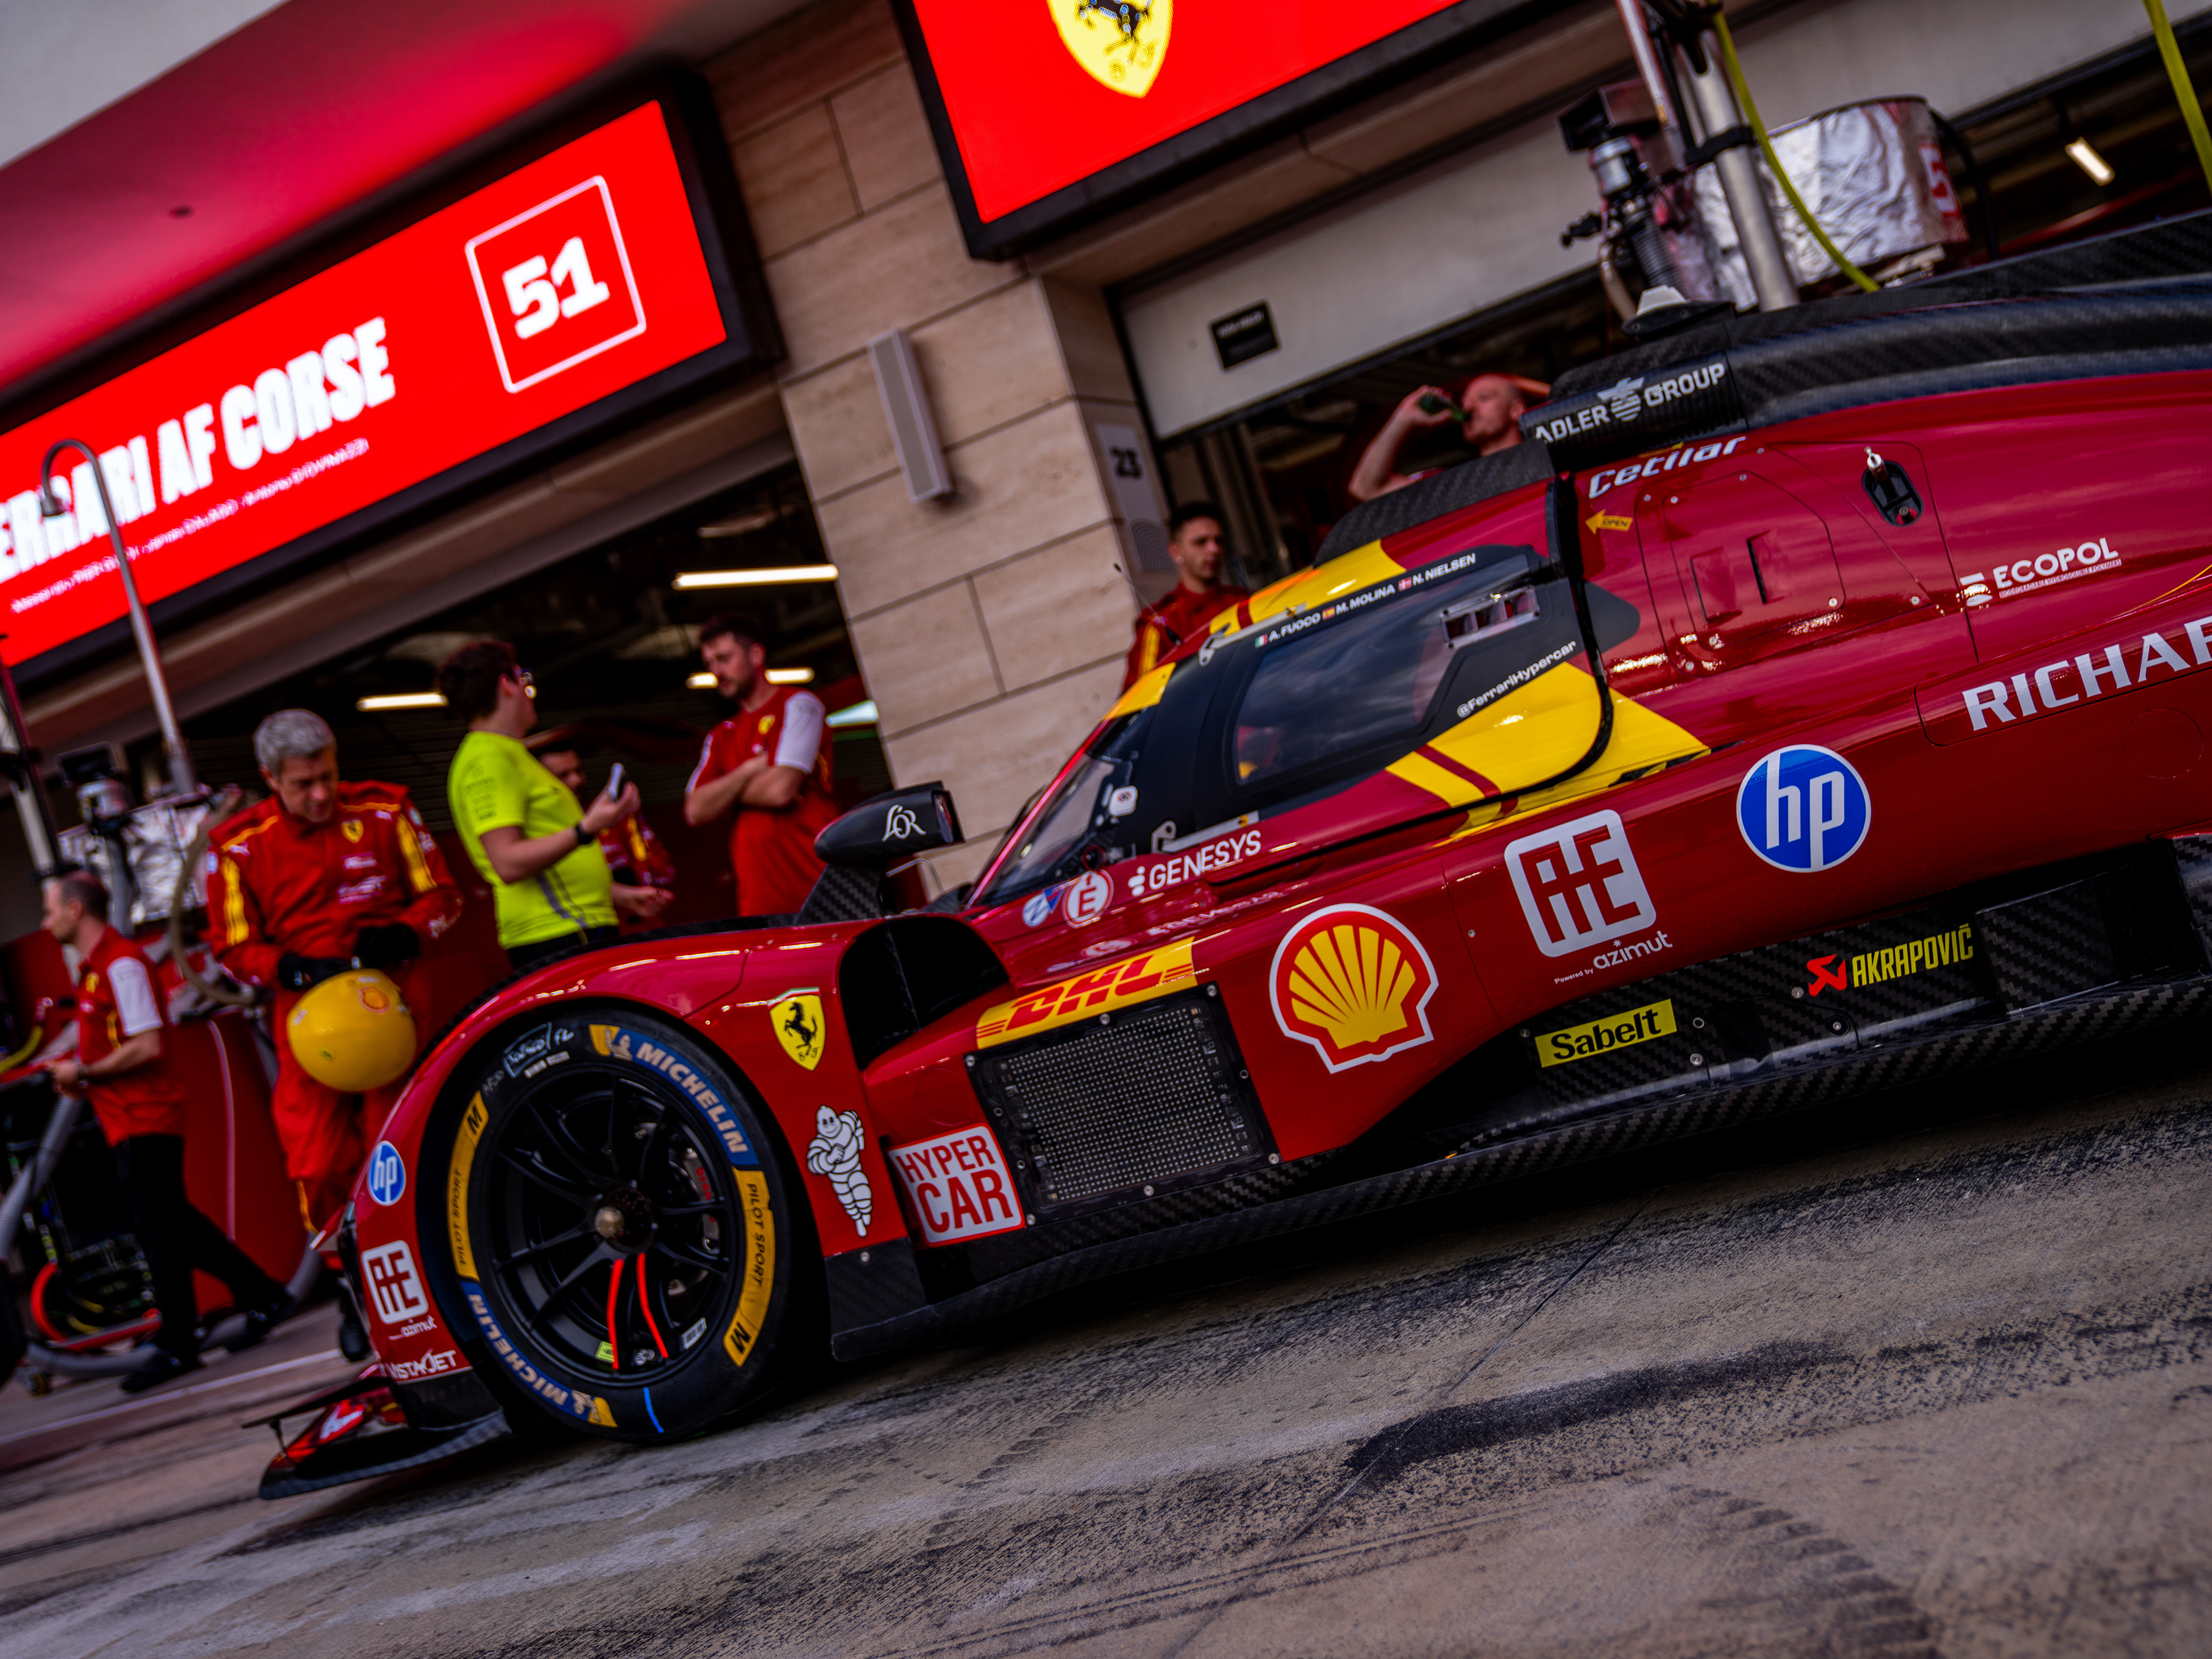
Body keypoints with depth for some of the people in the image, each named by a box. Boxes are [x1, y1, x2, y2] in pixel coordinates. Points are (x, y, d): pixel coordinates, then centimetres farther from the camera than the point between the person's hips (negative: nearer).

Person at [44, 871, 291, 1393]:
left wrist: (83, 1071, -14)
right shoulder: (94, 966, 16)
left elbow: (145, 1046, -23)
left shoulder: (121, 964, -16)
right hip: (128, 1122, 10)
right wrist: (77, 1071, 9)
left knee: (160, 1234, -3)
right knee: (175, 1225, 14)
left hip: (146, 1122, -10)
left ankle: (176, 1346, 4)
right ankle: (262, 1296, 21)